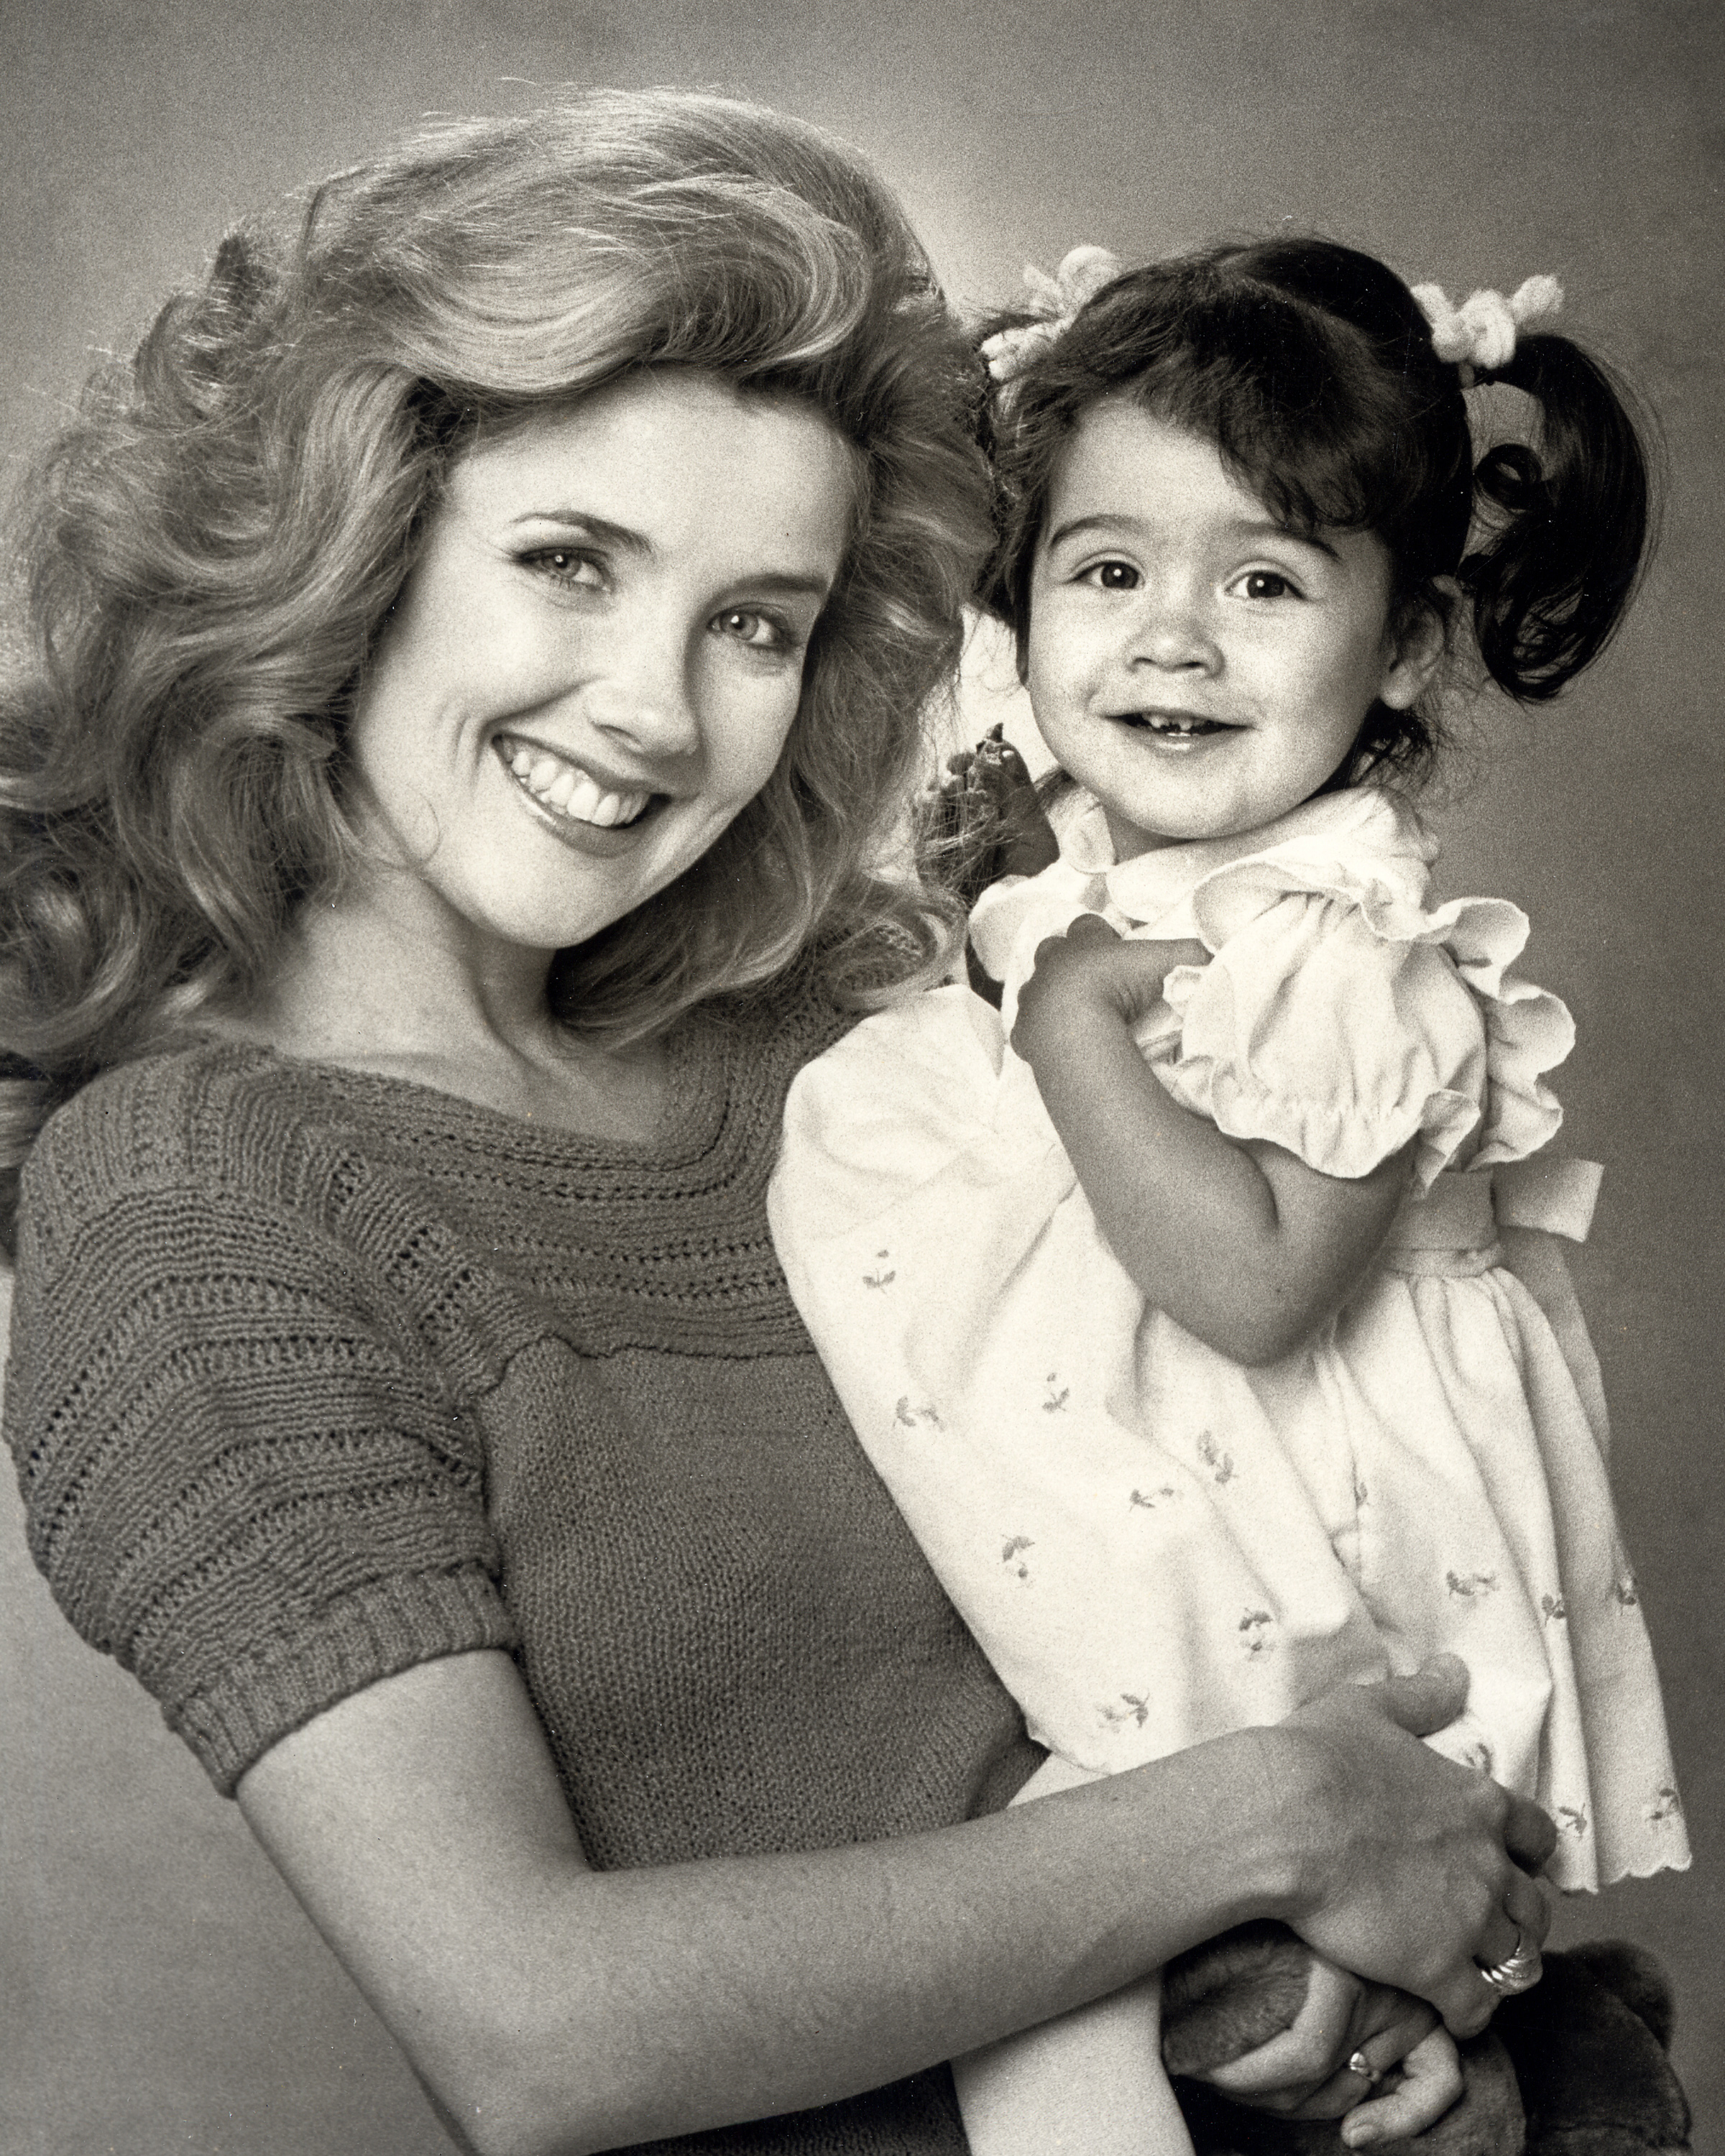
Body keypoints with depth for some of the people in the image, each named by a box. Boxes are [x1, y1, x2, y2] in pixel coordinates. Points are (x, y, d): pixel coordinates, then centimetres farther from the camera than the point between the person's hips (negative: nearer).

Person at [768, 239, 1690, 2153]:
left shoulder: (1356, 962, -20)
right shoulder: (1069, 877, 4)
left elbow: (1253, 1286, -27)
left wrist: (1069, 1030, -25)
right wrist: (975, 910, 0)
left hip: (1277, 1553, -8)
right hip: (1107, 1494, 8)